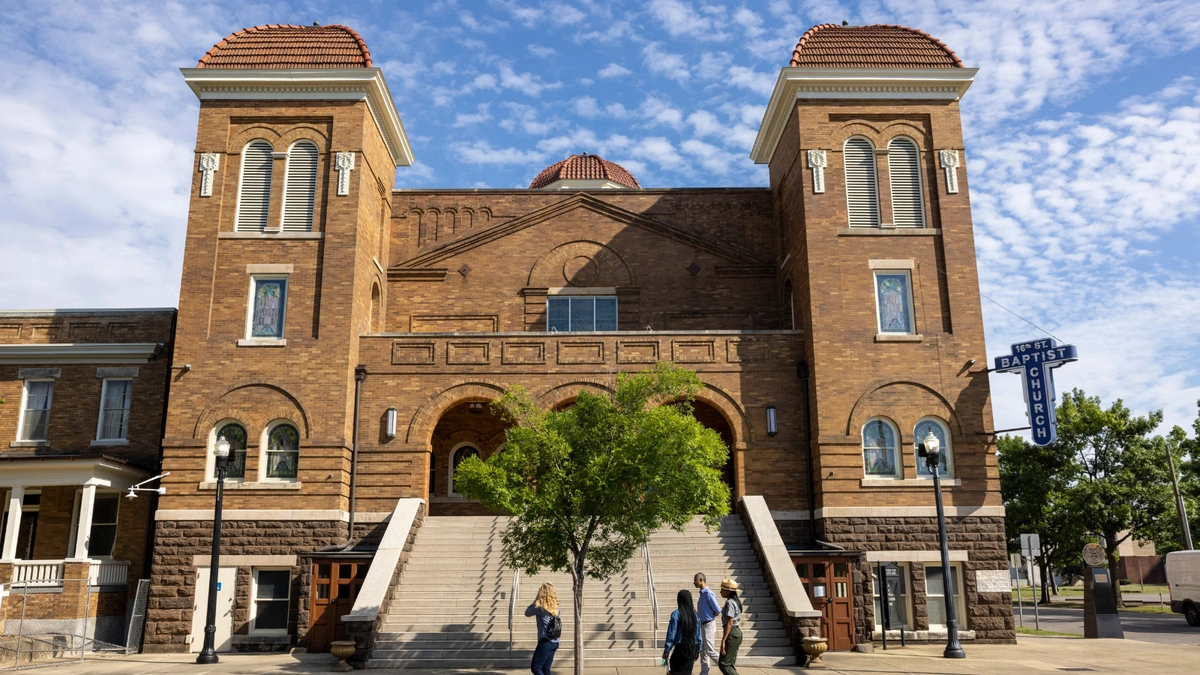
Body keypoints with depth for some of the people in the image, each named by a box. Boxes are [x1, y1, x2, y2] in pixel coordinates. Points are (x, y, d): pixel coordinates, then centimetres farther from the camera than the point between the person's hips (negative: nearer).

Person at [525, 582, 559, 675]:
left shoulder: (540, 608, -12)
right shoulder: (556, 608, 8)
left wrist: (535, 600, 7)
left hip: (545, 642, -8)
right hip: (555, 643, 8)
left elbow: (527, 613, 5)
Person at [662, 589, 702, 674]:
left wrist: (666, 651, -2)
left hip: (681, 648, -5)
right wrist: (698, 650, 19)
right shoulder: (695, 614, 3)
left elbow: (671, 635, -10)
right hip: (693, 649, 5)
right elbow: (699, 635, 8)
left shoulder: (676, 614, -11)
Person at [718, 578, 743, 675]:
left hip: (731, 633, -10)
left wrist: (723, 640, -24)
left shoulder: (730, 603, -17)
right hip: (738, 632, 10)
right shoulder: (736, 601, 13)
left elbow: (729, 623, -23)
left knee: (724, 664, -6)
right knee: (731, 664, 15)